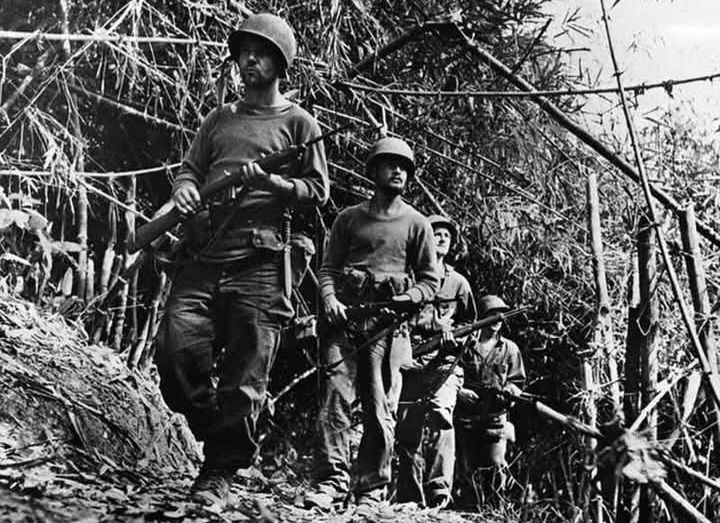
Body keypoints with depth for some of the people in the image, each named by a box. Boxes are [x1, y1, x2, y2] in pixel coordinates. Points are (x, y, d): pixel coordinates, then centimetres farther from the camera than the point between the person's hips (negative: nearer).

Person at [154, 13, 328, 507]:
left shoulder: (298, 123, 9)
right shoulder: (220, 118, 23)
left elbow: (318, 190, 5)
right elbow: (191, 168, 19)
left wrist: (271, 182, -12)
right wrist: (183, 188, -5)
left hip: (258, 265, -4)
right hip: (203, 258, 4)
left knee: (244, 374, -5)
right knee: (177, 348, -12)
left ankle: (221, 472, 6)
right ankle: (217, 434, 11)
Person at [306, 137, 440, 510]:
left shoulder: (417, 224, 13)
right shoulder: (349, 218, 16)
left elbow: (430, 281, 12)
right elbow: (328, 267, 13)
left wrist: (405, 300, -7)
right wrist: (329, 299, -6)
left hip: (388, 324, 0)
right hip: (345, 315, 1)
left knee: (381, 409, -3)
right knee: (336, 397, -12)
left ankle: (371, 491, 1)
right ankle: (332, 482, -13)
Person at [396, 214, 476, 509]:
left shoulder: (457, 282, 17)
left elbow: (469, 322, 25)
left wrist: (457, 336, 6)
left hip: (445, 361, 0)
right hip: (410, 359, 0)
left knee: (439, 412, -22)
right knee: (407, 427, -2)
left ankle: (439, 493, -21)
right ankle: (410, 500, 8)